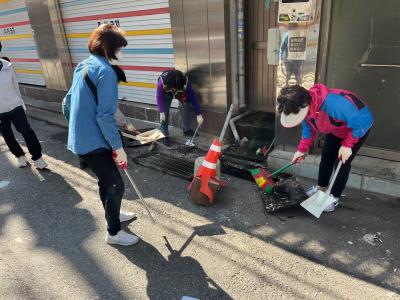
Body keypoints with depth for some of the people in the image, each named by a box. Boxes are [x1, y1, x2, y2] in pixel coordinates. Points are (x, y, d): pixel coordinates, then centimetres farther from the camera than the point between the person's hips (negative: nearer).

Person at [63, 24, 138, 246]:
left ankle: (113, 215, 44)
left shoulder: (83, 66, 10)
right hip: (93, 142, -9)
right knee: (115, 185, 3)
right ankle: (114, 233, 19)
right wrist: (118, 147, -16)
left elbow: (69, 102, 16)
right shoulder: (106, 71, -19)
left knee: (105, 179, 24)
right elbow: (105, 116, -23)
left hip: (79, 138, 10)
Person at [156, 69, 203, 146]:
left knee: (187, 107, -10)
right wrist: (161, 112, -34)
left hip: (181, 93, 2)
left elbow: (193, 97, -33)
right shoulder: (162, 82, -41)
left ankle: (187, 130, 8)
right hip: (166, 94, -2)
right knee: (164, 113, -14)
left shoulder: (185, 82, -39)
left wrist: (198, 114, -32)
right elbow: (159, 97, -27)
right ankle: (164, 136, -4)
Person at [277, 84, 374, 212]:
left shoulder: (334, 104, -47)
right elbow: (308, 129, -1)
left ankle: (334, 197, 11)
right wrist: (301, 150, -2)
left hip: (358, 126, -6)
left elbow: (361, 122, -33)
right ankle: (321, 187, 31)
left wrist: (347, 145, -28)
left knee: (342, 163, -6)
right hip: (337, 129, 7)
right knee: (326, 156, 11)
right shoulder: (305, 108, -22)